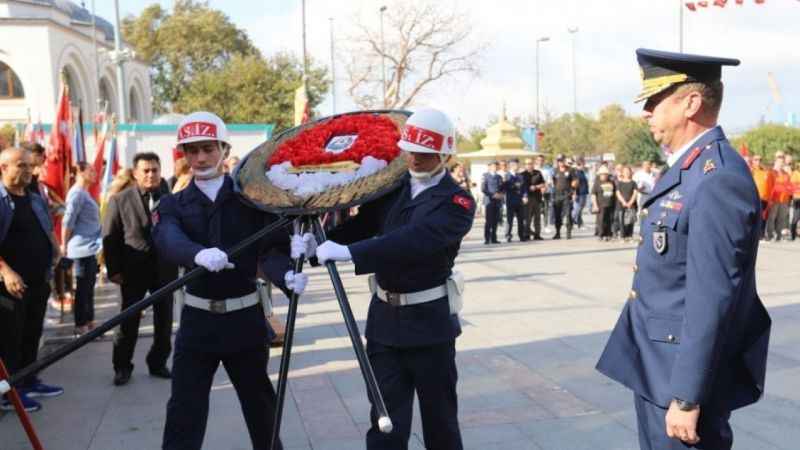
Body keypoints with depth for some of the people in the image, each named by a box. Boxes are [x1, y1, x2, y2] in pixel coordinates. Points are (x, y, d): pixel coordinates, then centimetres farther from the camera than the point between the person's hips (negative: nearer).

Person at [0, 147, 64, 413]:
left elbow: (48, 235, 21)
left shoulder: (37, 200, 12)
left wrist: (57, 258, 9)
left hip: (39, 281, 7)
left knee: (32, 334, 15)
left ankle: (28, 382, 28)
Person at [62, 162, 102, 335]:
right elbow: (68, 221, -17)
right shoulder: (77, 193, -14)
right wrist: (64, 245, -12)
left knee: (89, 285, 14)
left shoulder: (84, 193, 15)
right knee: (83, 287, -2)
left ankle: (89, 322, 22)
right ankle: (80, 325, 5)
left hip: (89, 246, 9)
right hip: (83, 247, -9)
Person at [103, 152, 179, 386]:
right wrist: (114, 270, -7)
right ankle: (122, 366, 20)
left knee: (164, 319, 10)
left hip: (165, 268, 2)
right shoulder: (120, 200, -1)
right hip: (134, 269, -1)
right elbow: (110, 238, -1)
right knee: (128, 320, 7)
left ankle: (158, 362, 25)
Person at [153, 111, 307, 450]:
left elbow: (271, 248, -12)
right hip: (198, 319, 1)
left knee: (260, 404, 15)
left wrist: (288, 275, -34)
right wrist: (199, 254, -43)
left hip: (245, 317, 0)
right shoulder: (174, 204, 2)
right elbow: (168, 241, -21)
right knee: (184, 411, 2)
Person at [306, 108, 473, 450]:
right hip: (384, 319, 4)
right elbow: (363, 224, 6)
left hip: (429, 322, -4)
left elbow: (414, 240, -28)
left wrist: (349, 252, -34)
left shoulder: (457, 202, -13)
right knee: (386, 422, 6)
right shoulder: (393, 186, 6)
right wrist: (319, 243, -13)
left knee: (439, 417, 12)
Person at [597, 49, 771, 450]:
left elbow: (713, 298, -25)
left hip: (684, 372, -9)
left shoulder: (719, 178, -22)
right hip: (655, 366, 9)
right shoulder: (687, 169, 10)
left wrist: (687, 397, -23)